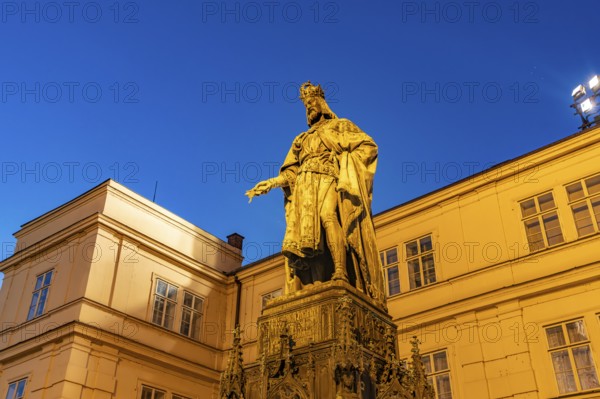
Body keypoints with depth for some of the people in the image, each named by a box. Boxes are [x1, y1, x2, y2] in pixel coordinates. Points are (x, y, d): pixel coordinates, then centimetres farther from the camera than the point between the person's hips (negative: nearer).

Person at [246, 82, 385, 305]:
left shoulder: (340, 125, 22)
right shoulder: (302, 139, 33)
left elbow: (368, 146, 9)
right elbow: (291, 171, 25)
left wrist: (344, 159, -5)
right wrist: (270, 183, 10)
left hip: (329, 180, -4)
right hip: (304, 187, 4)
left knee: (327, 215, -34)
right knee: (305, 233, -17)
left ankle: (341, 274, -46)